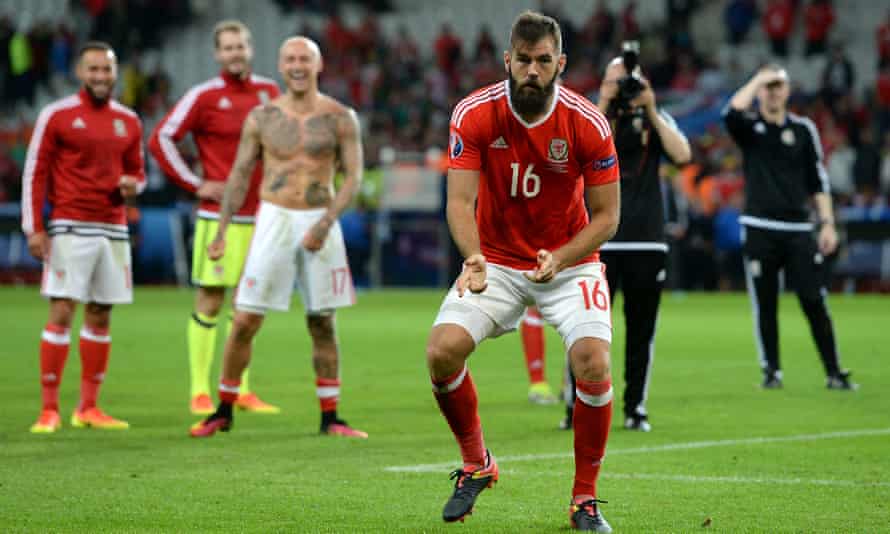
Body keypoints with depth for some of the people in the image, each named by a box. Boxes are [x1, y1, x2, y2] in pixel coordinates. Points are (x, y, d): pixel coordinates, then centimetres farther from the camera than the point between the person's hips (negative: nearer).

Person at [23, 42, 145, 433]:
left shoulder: (128, 121, 11)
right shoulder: (56, 115, -3)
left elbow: (136, 171, 21)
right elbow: (34, 173, -4)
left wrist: (132, 184, -3)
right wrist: (34, 228, -10)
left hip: (114, 229, 5)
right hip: (70, 228, -5)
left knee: (100, 317, 6)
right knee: (61, 313, -9)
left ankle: (88, 408, 13)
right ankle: (49, 410, -6)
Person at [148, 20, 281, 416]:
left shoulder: (268, 91, 10)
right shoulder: (204, 96, -6)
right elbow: (161, 139, -7)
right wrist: (196, 185, -9)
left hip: (261, 214, 5)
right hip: (220, 216, -5)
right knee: (209, 301, -4)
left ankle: (241, 391, 16)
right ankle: (200, 393, 0)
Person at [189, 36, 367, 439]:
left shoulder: (339, 118, 0)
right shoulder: (262, 117, 3)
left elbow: (353, 177, -3)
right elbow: (239, 175, 7)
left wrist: (326, 223, -17)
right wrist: (221, 232, 1)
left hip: (320, 221, 0)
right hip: (274, 220, 0)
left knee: (322, 323, 5)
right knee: (245, 321, -3)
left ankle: (330, 417, 12)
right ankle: (223, 411, 9)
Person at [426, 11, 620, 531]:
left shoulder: (588, 124, -16)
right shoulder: (474, 115, -14)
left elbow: (606, 216, -11)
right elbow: (460, 200, -18)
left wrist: (559, 259, -28)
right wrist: (472, 257, -38)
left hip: (570, 262, -1)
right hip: (495, 261, 1)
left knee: (594, 365, -22)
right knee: (442, 351, -19)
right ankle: (476, 464, 9)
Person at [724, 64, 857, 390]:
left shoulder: (803, 129, 9)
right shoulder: (749, 127, 5)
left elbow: (818, 180, 10)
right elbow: (732, 112, -20)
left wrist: (827, 222, 2)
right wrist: (758, 79, -11)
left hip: (798, 229, 1)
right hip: (760, 228, -1)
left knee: (814, 302, -4)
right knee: (764, 305, 3)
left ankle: (834, 373, -1)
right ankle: (771, 372, 12)